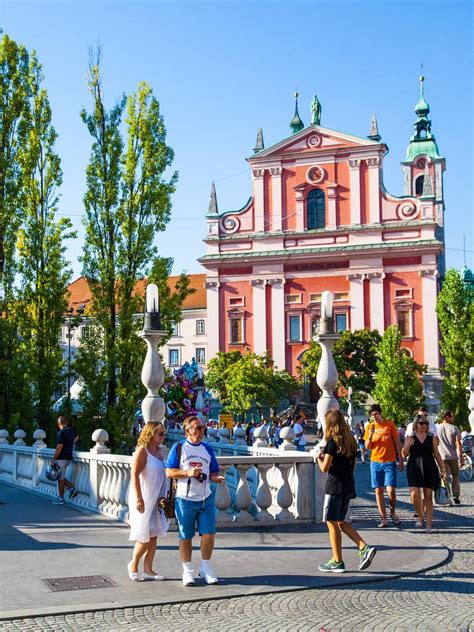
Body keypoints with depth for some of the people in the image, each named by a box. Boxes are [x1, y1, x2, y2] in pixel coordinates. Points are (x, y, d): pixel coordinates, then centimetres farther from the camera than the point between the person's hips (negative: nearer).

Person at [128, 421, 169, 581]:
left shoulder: (158, 452, 12)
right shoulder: (142, 450, -12)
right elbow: (134, 475, -18)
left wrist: (165, 497, 16)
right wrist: (139, 498, -24)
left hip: (156, 500, 8)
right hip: (144, 499, -8)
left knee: (154, 536, 7)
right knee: (145, 536, -3)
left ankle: (148, 570, 14)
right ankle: (133, 564, 17)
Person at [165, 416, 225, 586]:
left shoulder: (208, 449, 11)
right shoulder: (178, 448, -1)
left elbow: (213, 473, 14)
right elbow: (169, 472, -5)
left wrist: (217, 478, -9)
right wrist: (188, 472, -18)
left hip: (206, 499, 3)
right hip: (185, 500, -3)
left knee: (209, 534, -2)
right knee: (185, 537, 5)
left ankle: (205, 568, 16)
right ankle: (187, 571, 19)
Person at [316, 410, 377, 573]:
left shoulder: (332, 441, -14)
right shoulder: (351, 440, 9)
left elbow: (325, 468, -17)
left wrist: (319, 459, 4)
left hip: (335, 486, -8)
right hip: (349, 486, 8)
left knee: (332, 523, 2)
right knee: (340, 521, 17)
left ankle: (337, 562, 6)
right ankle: (364, 548, 4)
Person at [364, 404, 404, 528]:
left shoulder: (390, 424, 0)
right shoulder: (369, 427, 4)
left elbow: (397, 442, 5)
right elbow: (367, 447, 3)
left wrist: (400, 459, 3)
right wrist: (370, 435, -15)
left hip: (390, 462, -2)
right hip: (375, 462, 2)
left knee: (391, 490, -8)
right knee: (378, 490, 2)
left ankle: (392, 513, 16)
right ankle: (383, 518, 9)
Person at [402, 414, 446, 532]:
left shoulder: (431, 438, 6)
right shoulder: (410, 437, 3)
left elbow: (437, 454, 10)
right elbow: (404, 454, 3)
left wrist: (442, 468, 6)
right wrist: (408, 445, -16)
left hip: (429, 469, 1)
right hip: (414, 468, -1)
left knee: (428, 496, 3)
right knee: (414, 494, -12)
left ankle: (428, 524, 9)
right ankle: (420, 516, 13)